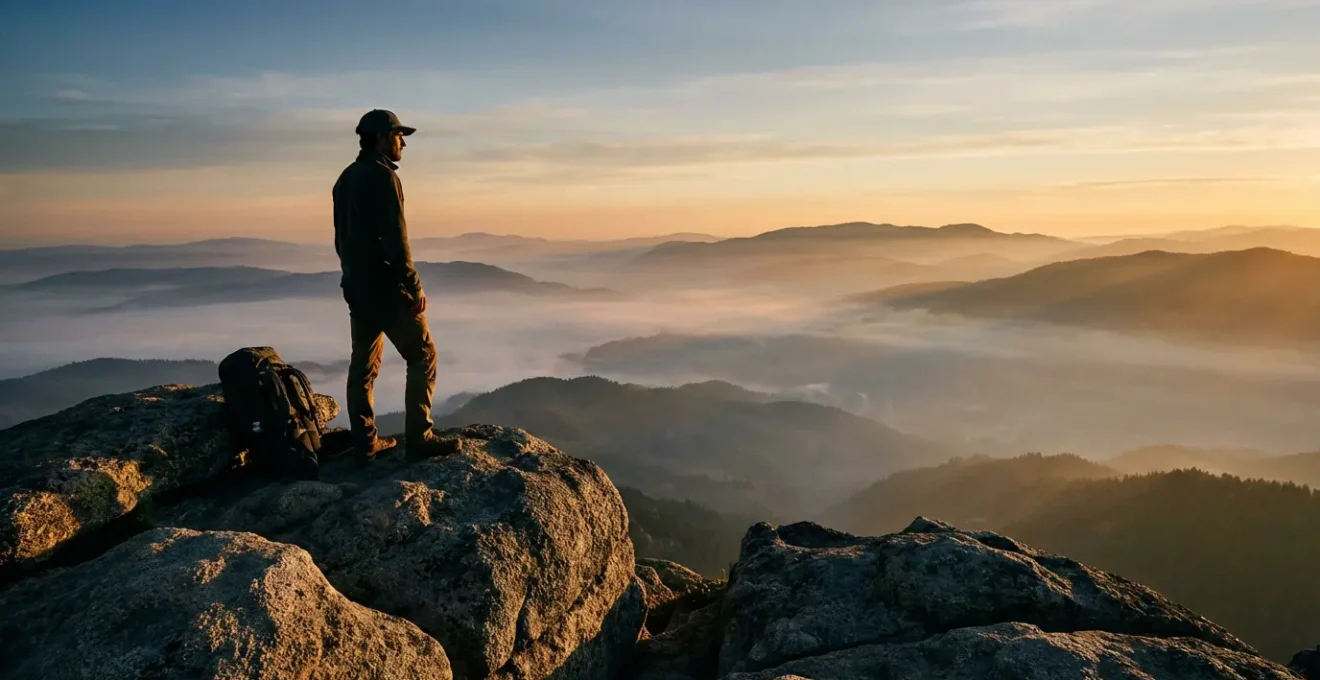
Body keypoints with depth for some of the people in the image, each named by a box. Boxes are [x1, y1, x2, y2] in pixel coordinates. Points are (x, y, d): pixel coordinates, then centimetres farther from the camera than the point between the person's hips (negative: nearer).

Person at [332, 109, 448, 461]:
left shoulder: (345, 179, 14)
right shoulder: (382, 176, -14)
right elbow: (395, 240, -20)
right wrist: (414, 287, -16)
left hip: (356, 287, 9)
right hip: (385, 288, -9)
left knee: (363, 365, 11)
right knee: (422, 357, -1)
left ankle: (365, 442, 15)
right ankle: (418, 438, -3)